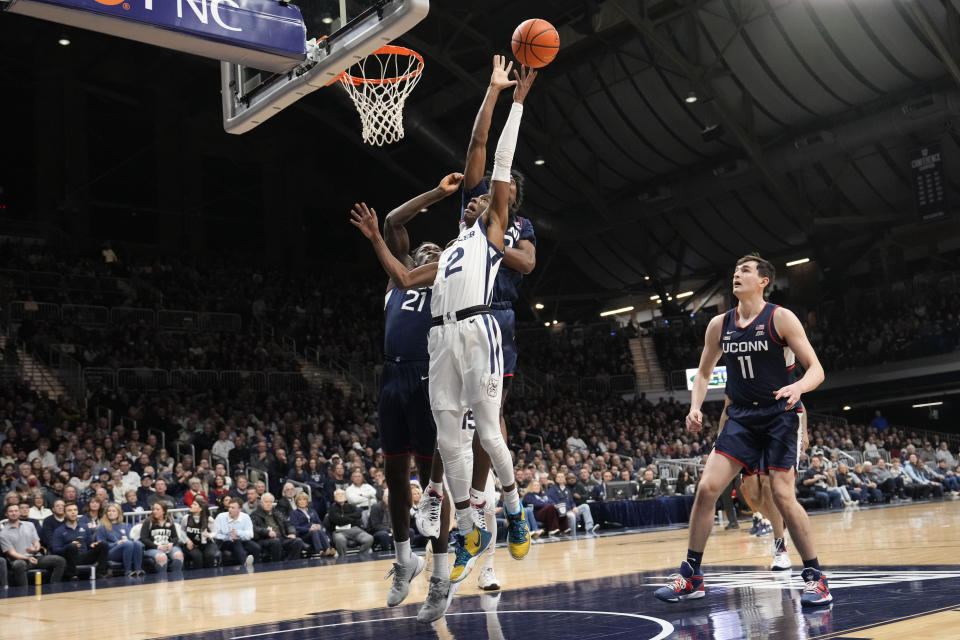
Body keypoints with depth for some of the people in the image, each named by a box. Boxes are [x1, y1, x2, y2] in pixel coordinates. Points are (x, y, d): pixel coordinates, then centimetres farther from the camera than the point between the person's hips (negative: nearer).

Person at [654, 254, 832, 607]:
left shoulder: (780, 318, -8)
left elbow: (816, 369, -9)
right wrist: (695, 407, -2)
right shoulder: (719, 324, 5)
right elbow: (703, 372, 16)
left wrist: (798, 387, -31)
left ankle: (815, 577, 6)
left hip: (779, 416, -4)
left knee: (783, 497, -11)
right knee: (706, 488, -7)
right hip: (741, 417, 4)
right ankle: (691, 576, 3)